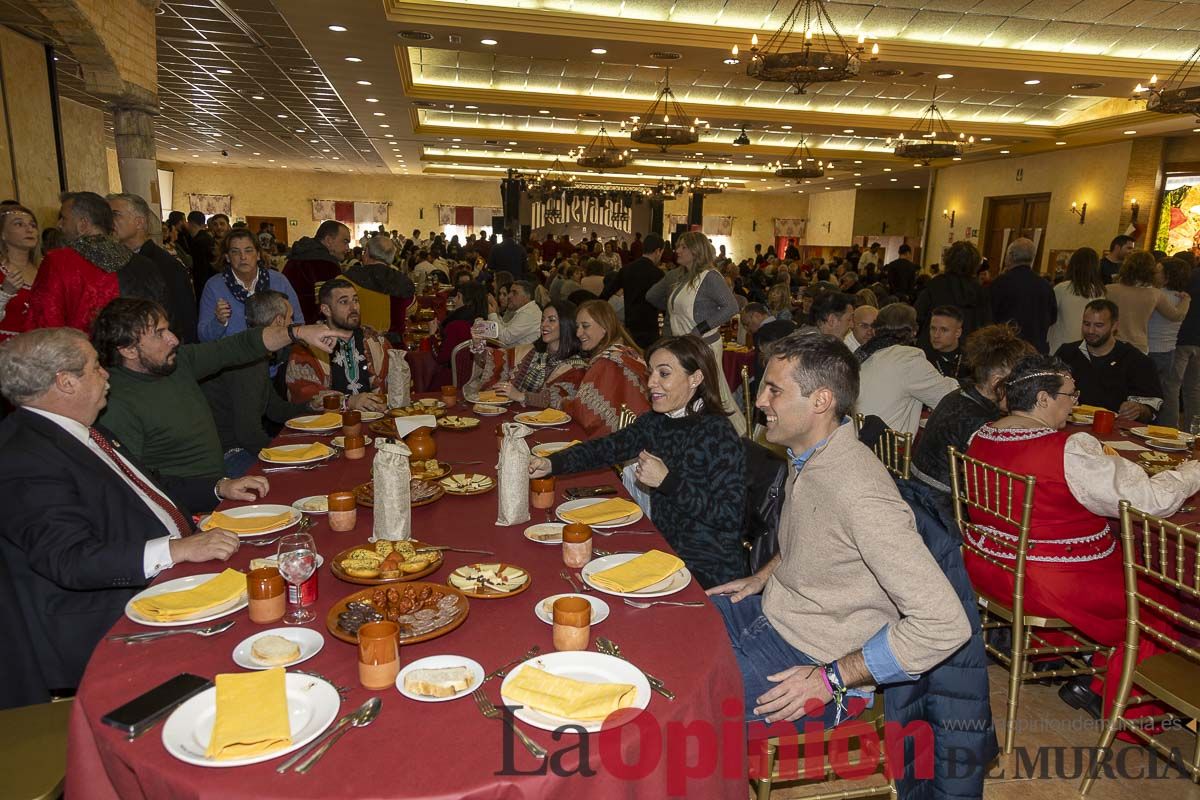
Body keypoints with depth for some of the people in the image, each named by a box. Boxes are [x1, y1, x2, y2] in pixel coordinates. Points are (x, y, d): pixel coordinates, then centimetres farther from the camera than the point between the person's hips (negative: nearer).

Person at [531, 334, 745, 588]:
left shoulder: (718, 433, -19)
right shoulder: (655, 422, 3)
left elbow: (731, 517, -23)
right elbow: (607, 447, -1)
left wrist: (667, 481, -24)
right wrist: (551, 464, -16)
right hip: (665, 551, 6)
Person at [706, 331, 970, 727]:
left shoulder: (859, 494, -29)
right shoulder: (807, 457, 1)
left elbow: (945, 624, -28)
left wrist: (831, 680, -24)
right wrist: (761, 579, 9)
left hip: (806, 662, -8)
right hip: (771, 614, 9)